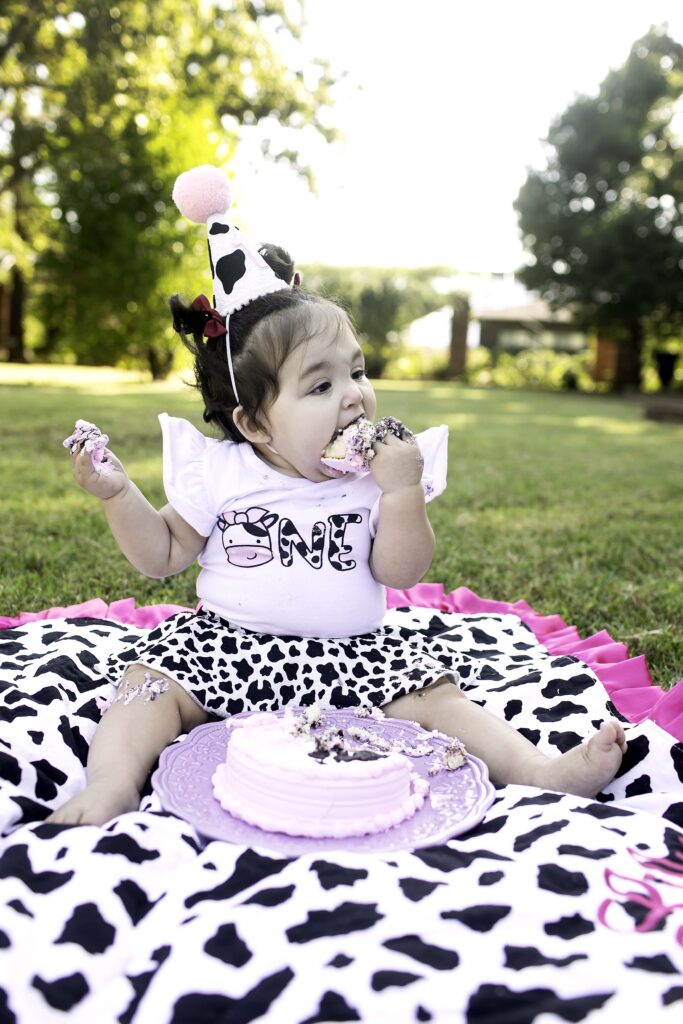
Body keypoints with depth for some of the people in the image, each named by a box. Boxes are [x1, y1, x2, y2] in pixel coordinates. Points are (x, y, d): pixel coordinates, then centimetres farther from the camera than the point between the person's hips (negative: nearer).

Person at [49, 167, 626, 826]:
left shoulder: (378, 478, -1)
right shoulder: (221, 474, -4)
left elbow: (400, 574, -6)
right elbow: (162, 556, 3)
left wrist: (403, 492, -20)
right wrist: (118, 493, -12)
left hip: (352, 652, 0)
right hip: (228, 644, 0)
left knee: (430, 695, -16)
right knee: (150, 681, -19)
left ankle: (539, 770, -16)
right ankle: (111, 785, -26)